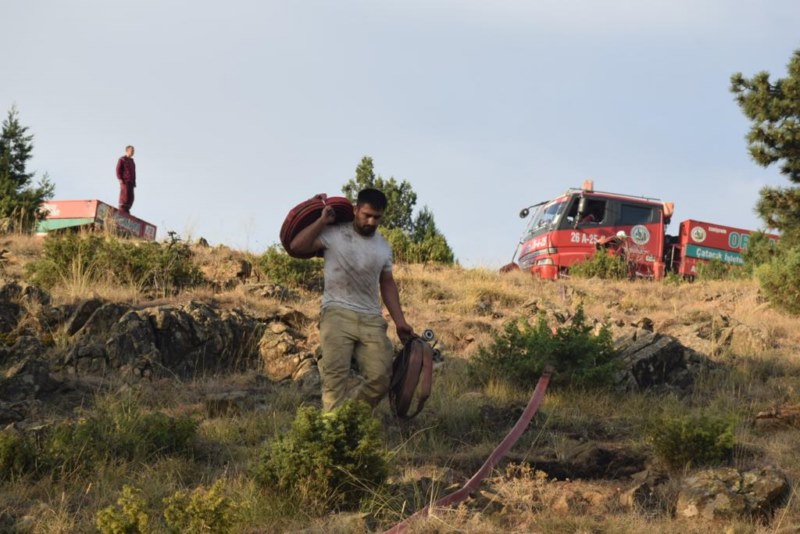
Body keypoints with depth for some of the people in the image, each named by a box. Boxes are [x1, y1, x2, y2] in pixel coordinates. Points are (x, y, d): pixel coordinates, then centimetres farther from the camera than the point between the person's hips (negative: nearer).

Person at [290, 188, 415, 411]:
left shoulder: (384, 247, 16)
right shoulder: (335, 234, 1)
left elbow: (387, 284, 23)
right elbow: (296, 246, -6)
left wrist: (400, 321, 15)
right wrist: (322, 221, -6)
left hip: (371, 320, 4)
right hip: (337, 315, -4)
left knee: (380, 378, -8)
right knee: (336, 377, -13)